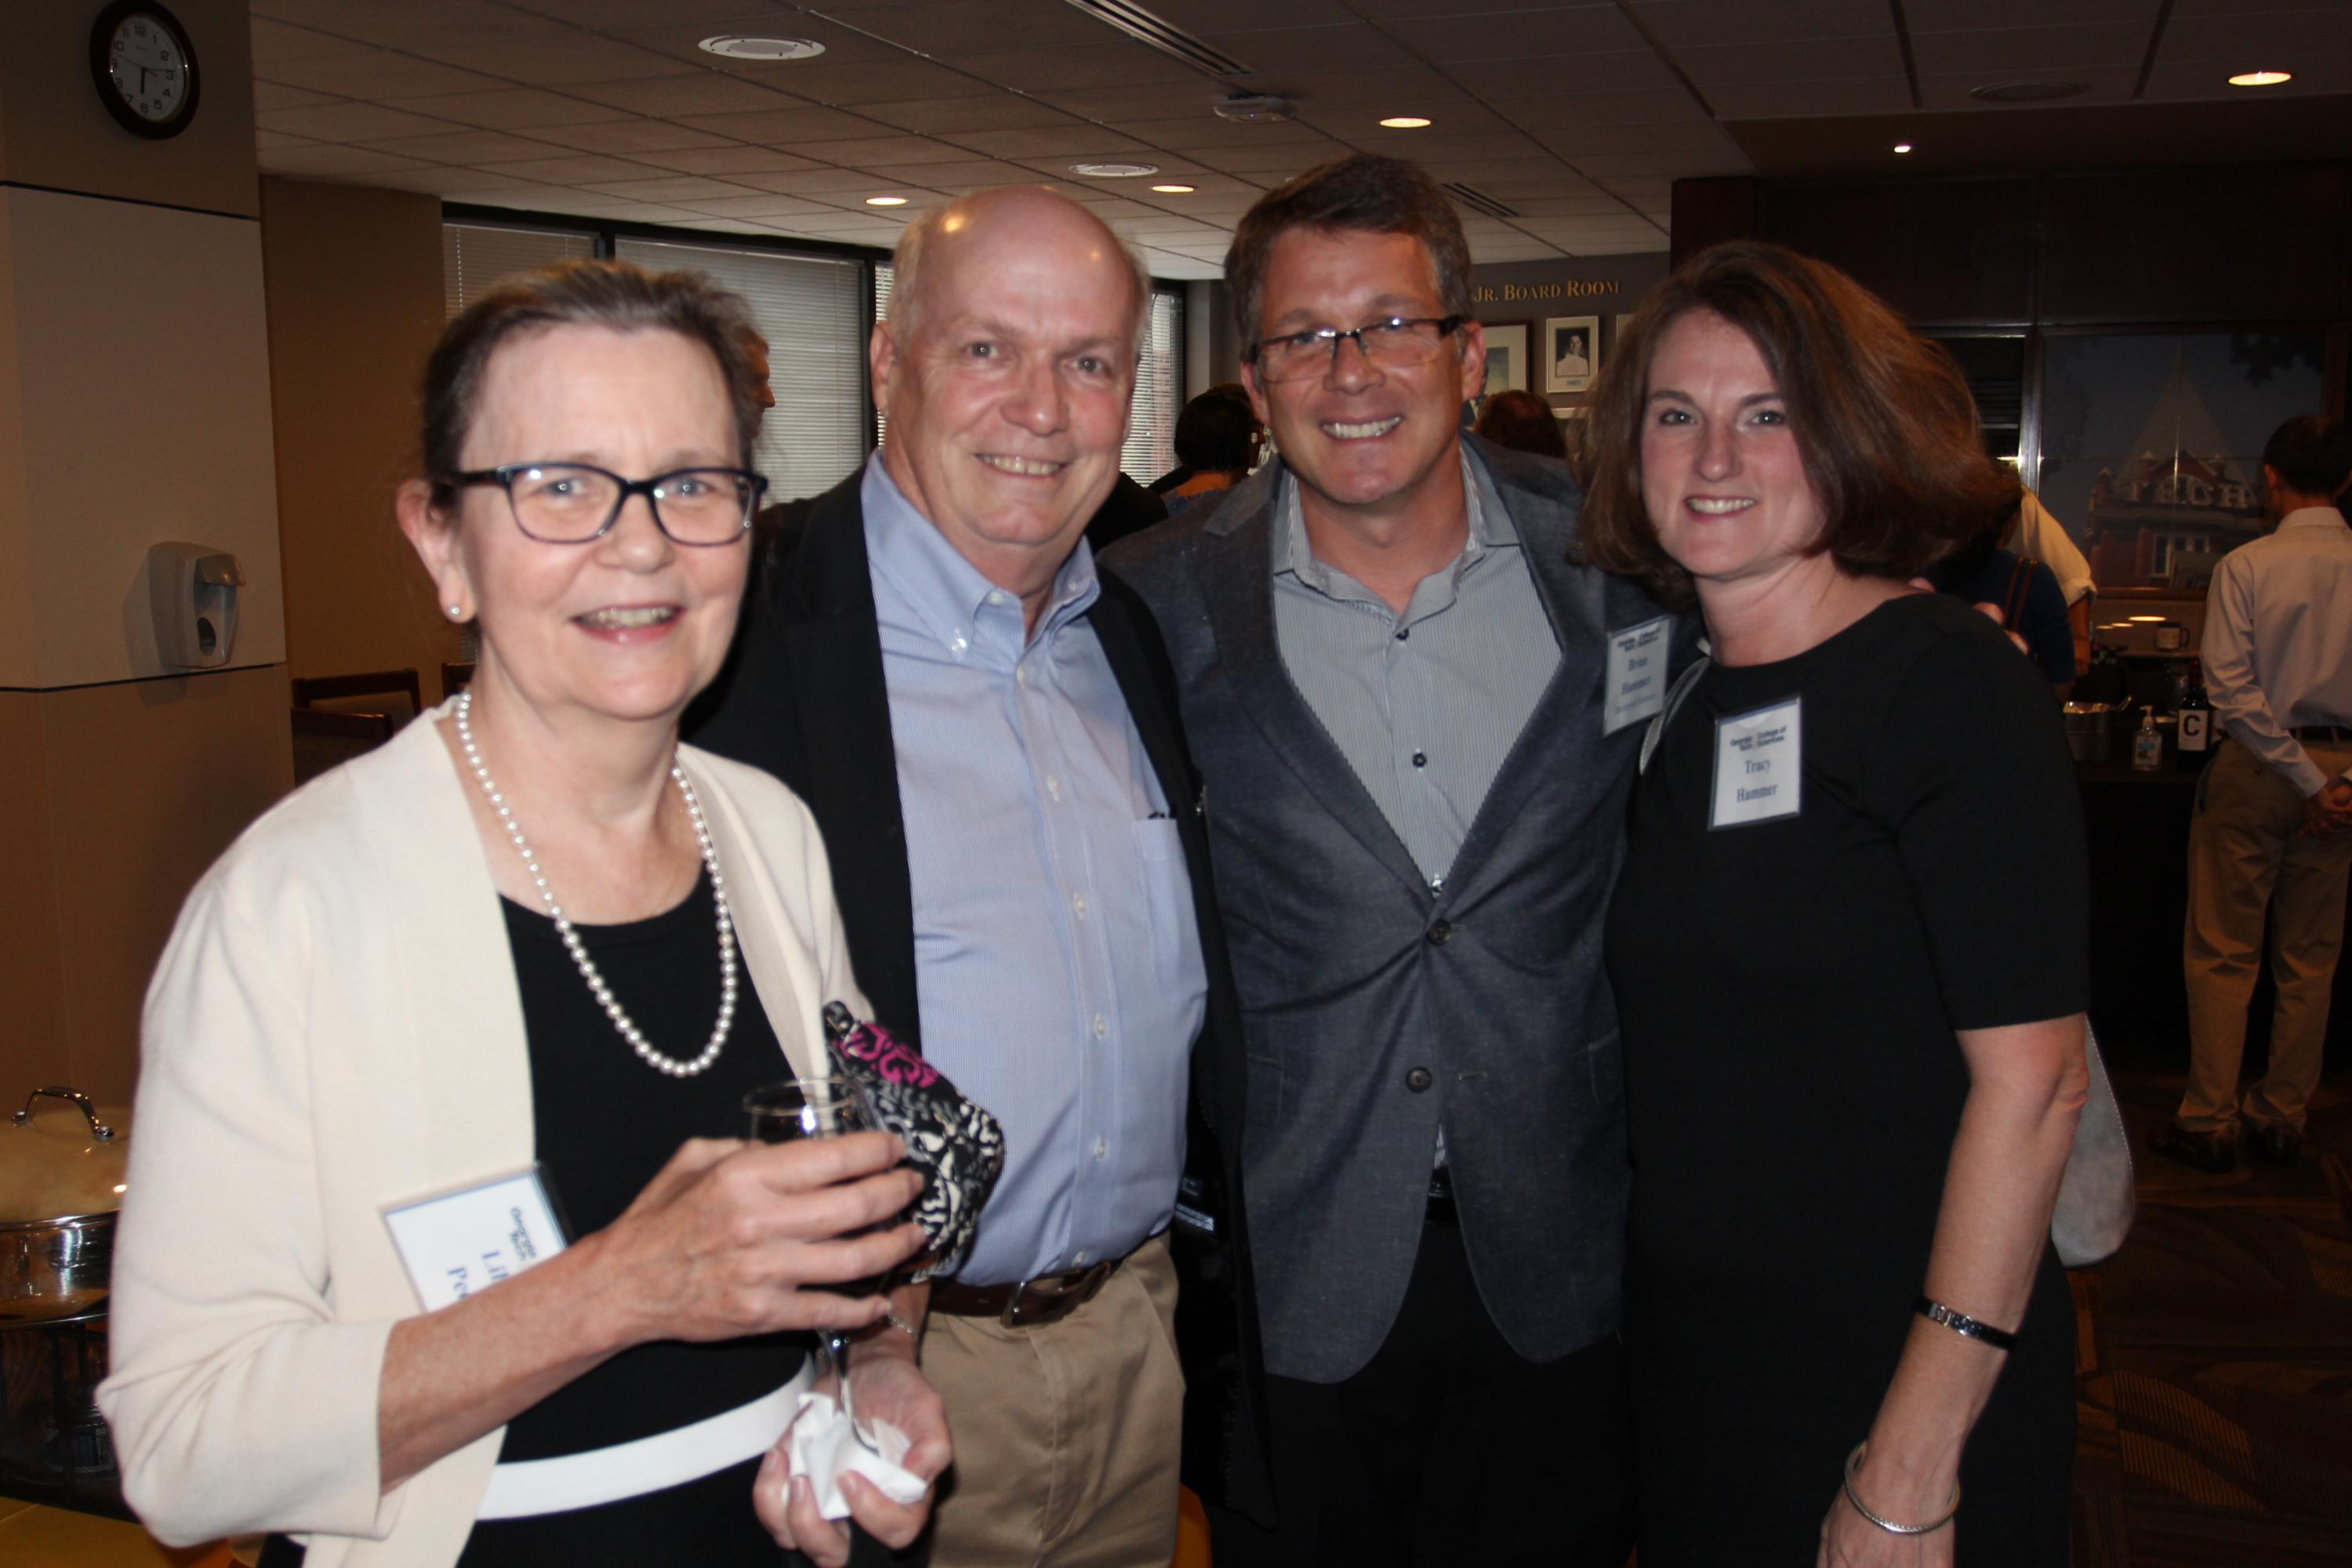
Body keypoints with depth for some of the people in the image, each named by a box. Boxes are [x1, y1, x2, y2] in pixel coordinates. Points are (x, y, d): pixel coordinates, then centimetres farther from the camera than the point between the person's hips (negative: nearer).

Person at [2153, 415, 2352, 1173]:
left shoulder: (2246, 565, -9)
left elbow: (2232, 685, -15)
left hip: (2257, 766, -3)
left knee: (2223, 954, 5)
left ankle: (2209, 1123, 8)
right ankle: (2284, 1118, 20)